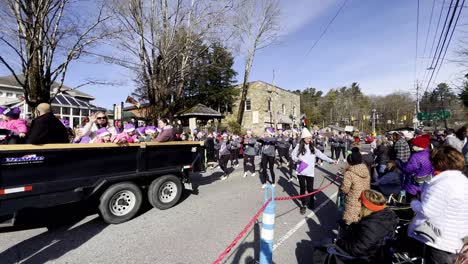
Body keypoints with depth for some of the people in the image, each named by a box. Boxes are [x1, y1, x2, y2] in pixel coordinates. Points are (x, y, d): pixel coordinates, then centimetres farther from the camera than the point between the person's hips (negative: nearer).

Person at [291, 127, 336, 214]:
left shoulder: (312, 147, 5)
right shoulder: (299, 146, -3)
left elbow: (321, 155, -3)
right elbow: (293, 155, -1)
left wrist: (331, 160, -14)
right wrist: (298, 159, -21)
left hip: (310, 172, 1)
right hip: (301, 171, -1)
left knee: (310, 189, 5)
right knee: (302, 188, 9)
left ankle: (311, 202, 32)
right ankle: (303, 205, 22)